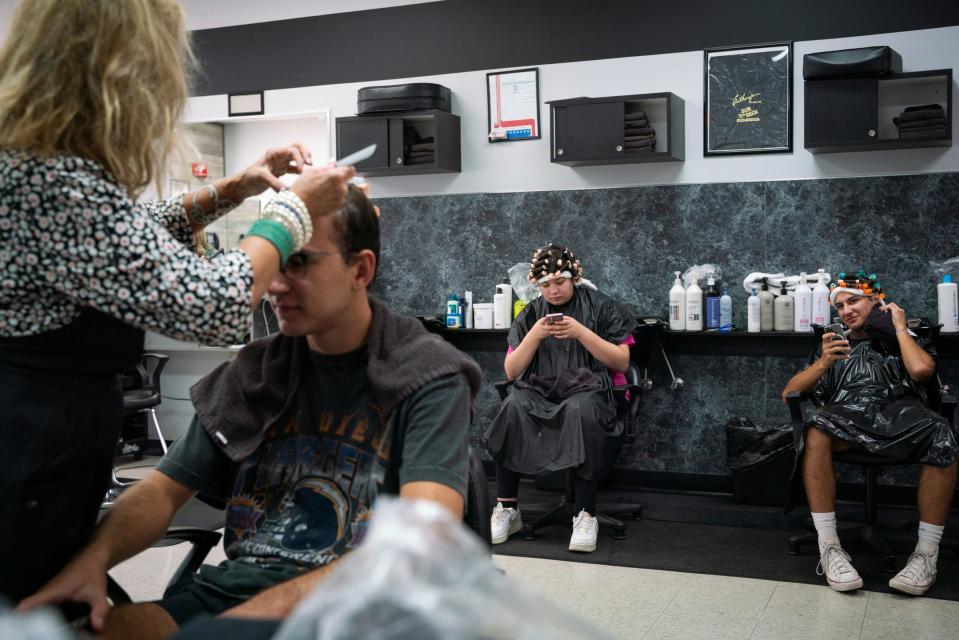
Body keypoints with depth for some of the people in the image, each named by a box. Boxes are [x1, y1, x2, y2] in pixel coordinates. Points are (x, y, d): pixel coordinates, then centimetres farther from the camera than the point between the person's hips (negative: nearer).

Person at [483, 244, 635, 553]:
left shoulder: (601, 307, 8)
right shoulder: (530, 314, 15)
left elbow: (622, 362, 2)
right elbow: (511, 372, 10)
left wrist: (581, 333, -10)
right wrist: (535, 335, -6)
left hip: (587, 389, -2)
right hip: (539, 391, 2)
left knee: (581, 410, -39)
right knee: (513, 407, -32)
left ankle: (586, 514, -31)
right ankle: (506, 508, -23)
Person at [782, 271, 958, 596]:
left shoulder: (902, 339, 26)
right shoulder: (834, 344, 29)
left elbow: (922, 369, -1)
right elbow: (789, 393, 17)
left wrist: (900, 327, 13)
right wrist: (823, 363, 0)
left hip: (898, 414, 0)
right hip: (847, 417, 1)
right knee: (816, 426, -36)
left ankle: (926, 554, -27)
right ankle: (829, 547, -34)